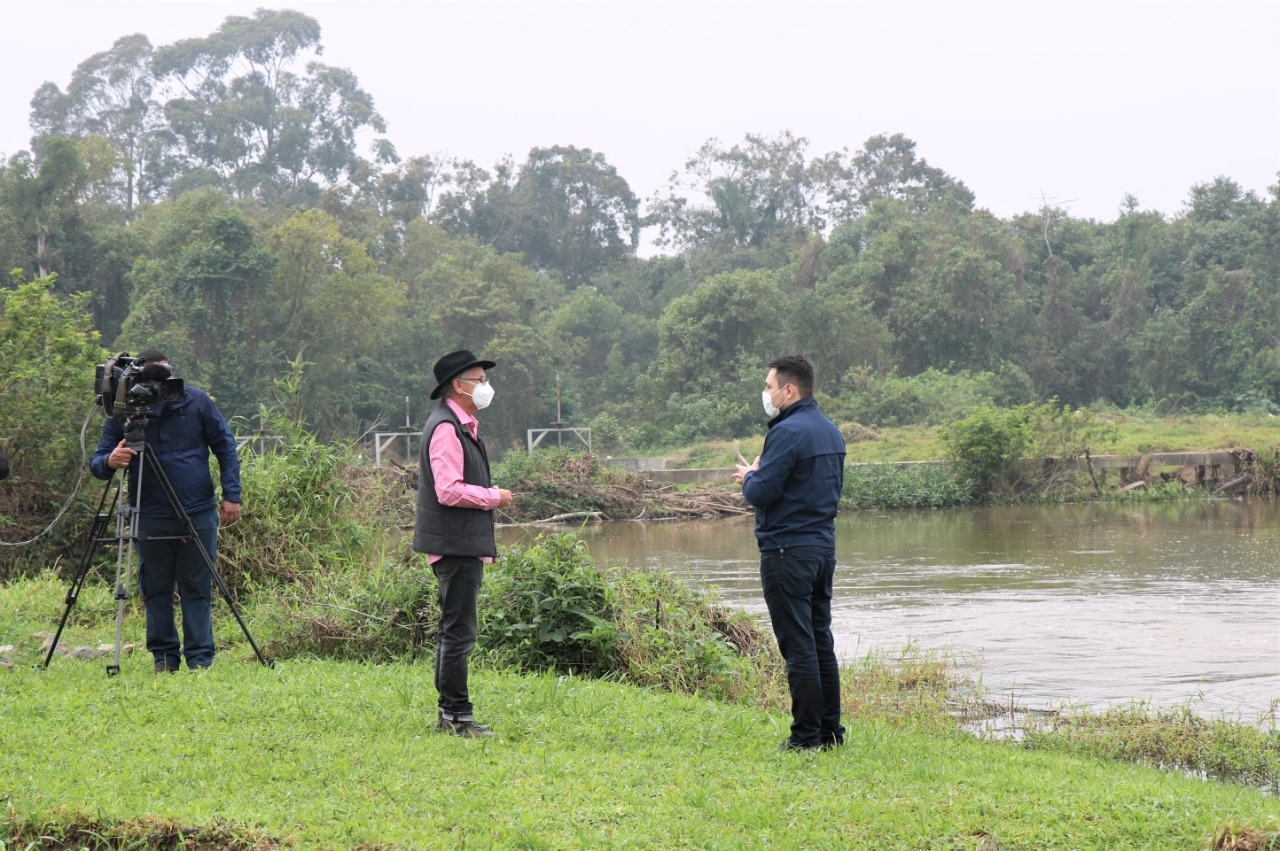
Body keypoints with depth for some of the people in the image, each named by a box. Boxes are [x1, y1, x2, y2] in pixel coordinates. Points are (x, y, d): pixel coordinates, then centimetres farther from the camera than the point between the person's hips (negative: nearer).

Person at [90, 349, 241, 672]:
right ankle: (163, 658, 14)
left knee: (197, 588, 2)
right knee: (156, 590, 4)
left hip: (199, 513, 0)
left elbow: (225, 448, 6)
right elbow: (97, 461, -3)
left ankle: (200, 659, 6)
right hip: (150, 517, 0)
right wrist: (109, 461, -27)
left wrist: (231, 494, -2)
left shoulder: (197, 401, 1)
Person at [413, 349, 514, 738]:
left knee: (453, 631, 14)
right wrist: (495, 497, -12)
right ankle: (458, 717, -5)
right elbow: (450, 491, -24)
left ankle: (449, 715, 21)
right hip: (456, 545, -11)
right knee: (458, 633, -8)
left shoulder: (461, 425, 18)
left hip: (465, 544, 11)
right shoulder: (446, 427, -16)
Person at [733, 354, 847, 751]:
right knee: (821, 641, 14)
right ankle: (830, 730, 17)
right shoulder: (831, 432, 13)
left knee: (798, 646, -5)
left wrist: (749, 476, 4)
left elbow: (761, 493, -20)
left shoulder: (788, 432, -16)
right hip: (824, 547, 9)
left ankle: (806, 735, -2)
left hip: (788, 551, -9)